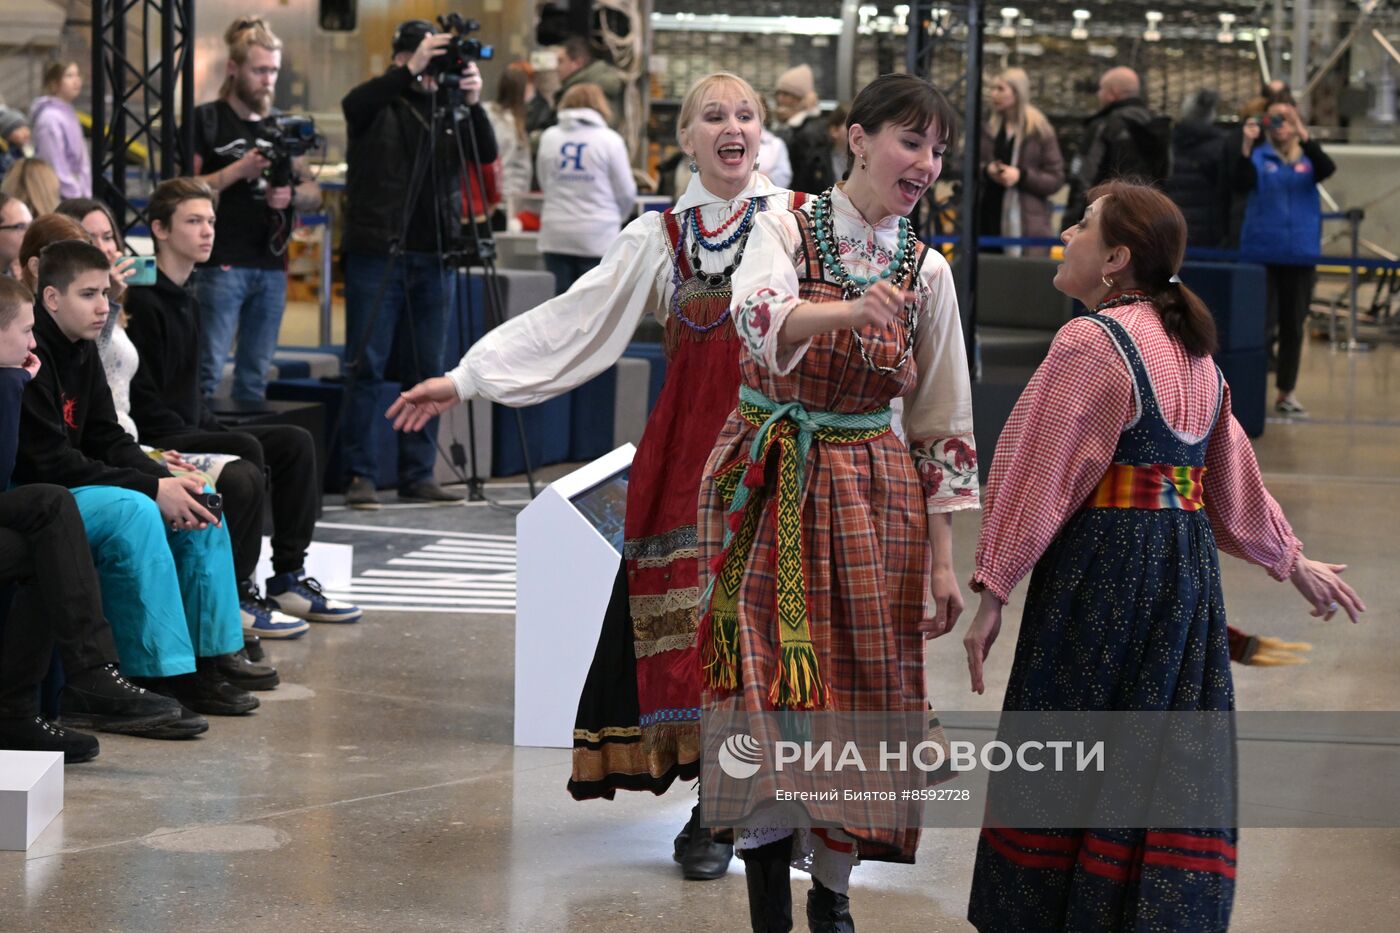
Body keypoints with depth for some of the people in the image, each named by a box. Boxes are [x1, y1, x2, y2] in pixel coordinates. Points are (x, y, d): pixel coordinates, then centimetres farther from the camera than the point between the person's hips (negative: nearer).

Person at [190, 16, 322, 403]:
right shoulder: (206, 121, 0)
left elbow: (314, 193, 16)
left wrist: (292, 194, -6)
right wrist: (239, 171, -15)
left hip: (272, 266, 5)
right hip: (222, 264, -5)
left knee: (255, 377, 7)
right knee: (208, 373, -10)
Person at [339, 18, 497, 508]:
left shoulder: (447, 110, 11)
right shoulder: (379, 105, 1)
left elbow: (486, 154, -1)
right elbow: (353, 105, -21)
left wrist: (473, 103, -18)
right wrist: (411, 70, -29)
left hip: (432, 259, 4)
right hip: (376, 253, -4)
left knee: (425, 372, 6)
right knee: (366, 367, -4)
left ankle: (418, 476, 10)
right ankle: (360, 476, -2)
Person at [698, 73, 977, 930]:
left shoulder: (928, 271, 3)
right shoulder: (786, 231, -4)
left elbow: (943, 425, 6)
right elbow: (758, 315, -28)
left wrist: (944, 559, 3)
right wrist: (854, 311, -47)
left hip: (873, 491, 2)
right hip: (770, 487, -2)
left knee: (861, 688, 3)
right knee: (771, 680, -8)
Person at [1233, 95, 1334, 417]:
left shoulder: (1308, 159, 6)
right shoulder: (1259, 156, 1)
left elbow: (1327, 169, -15)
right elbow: (1241, 183, -15)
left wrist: (1304, 137, -28)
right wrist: (1246, 146, -29)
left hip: (1300, 254, 2)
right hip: (1261, 252, -2)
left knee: (1293, 325, 7)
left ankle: (1286, 393, 16)